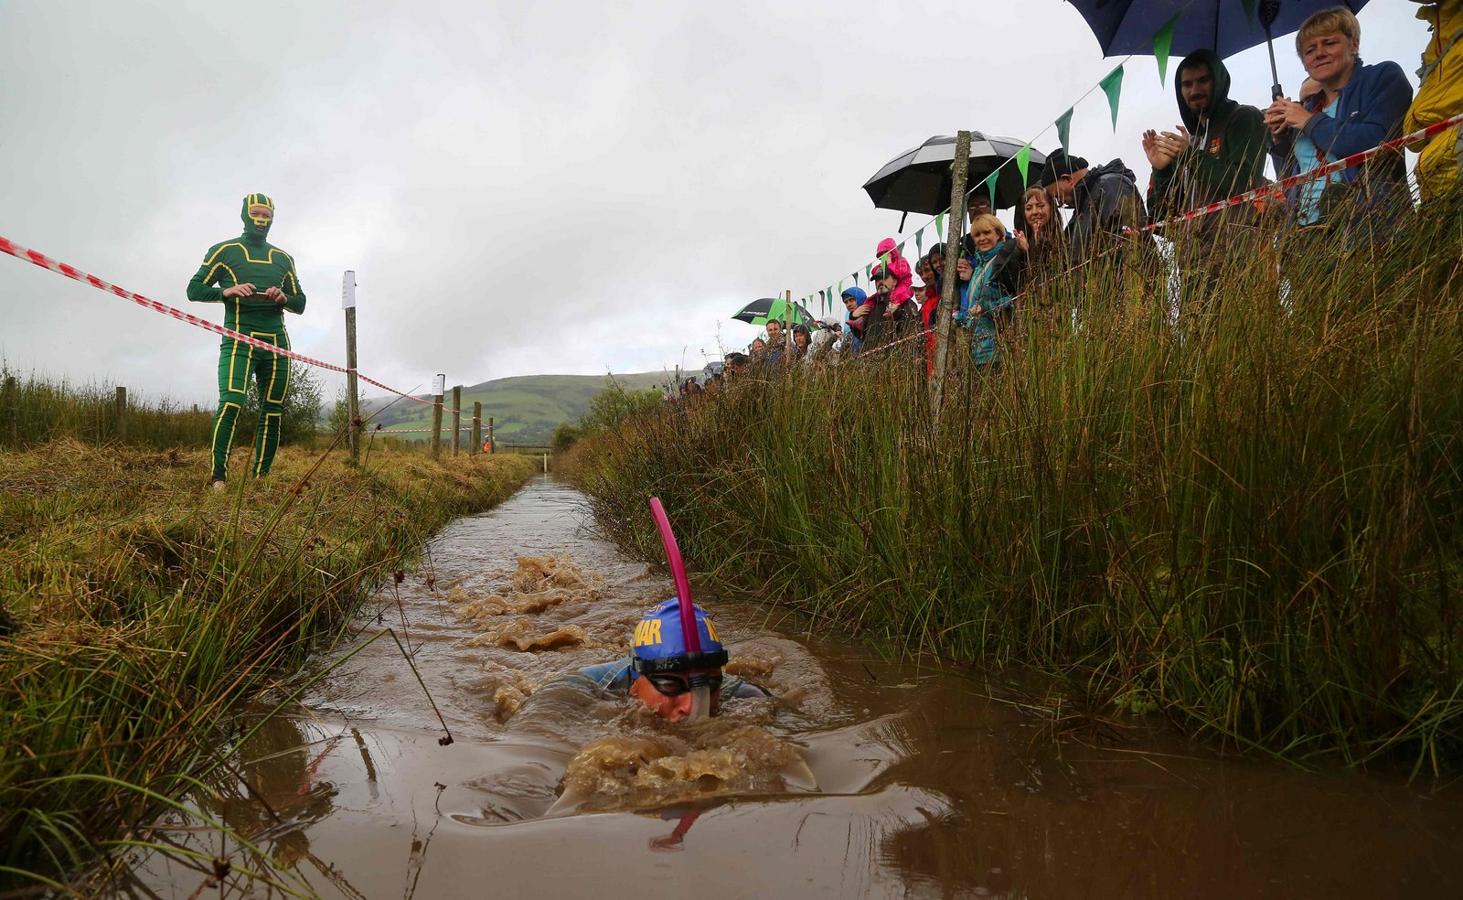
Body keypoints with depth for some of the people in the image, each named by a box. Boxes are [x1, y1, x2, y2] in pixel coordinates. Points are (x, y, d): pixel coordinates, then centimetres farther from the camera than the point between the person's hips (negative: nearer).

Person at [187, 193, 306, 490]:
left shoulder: (283, 258, 19)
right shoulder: (224, 251, 8)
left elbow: (300, 304, 20)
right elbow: (194, 290, 6)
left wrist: (283, 298, -4)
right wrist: (227, 291, -13)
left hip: (276, 342, 4)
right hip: (238, 338, -4)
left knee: (273, 412, 3)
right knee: (231, 404, -21)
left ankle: (261, 477, 9)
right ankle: (219, 478, -20)